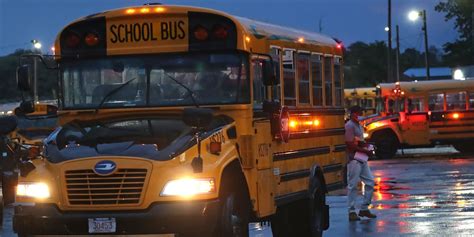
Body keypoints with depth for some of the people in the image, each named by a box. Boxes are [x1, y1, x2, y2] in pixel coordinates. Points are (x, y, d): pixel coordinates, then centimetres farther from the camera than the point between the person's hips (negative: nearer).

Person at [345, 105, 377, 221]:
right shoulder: (349, 126, -11)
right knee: (353, 185, -4)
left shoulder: (358, 125, 17)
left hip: (362, 159, 9)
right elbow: (350, 144, -17)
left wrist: (367, 147, 3)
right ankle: (352, 212, 0)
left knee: (370, 182, 8)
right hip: (353, 159, -9)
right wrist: (365, 151, -14)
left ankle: (364, 208, 15)